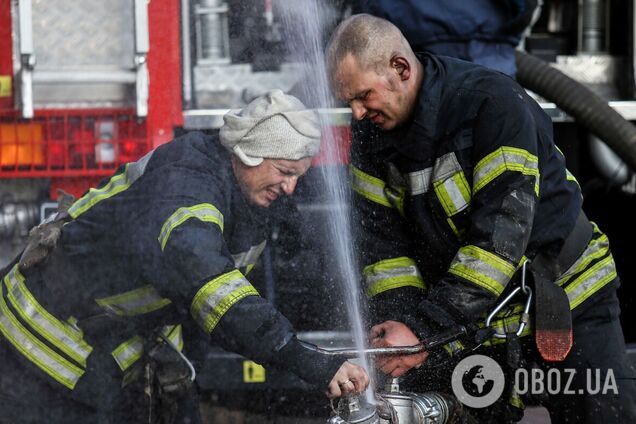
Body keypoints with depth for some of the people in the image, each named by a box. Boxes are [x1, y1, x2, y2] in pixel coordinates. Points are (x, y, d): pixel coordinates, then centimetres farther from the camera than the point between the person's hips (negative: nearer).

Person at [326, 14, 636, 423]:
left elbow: (499, 236, -29)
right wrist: (399, 320, -21)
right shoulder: (372, 132, -3)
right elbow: (383, 242, -3)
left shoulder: (494, 103, -24)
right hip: (474, 321, 5)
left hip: (566, 302, -5)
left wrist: (425, 329, -31)